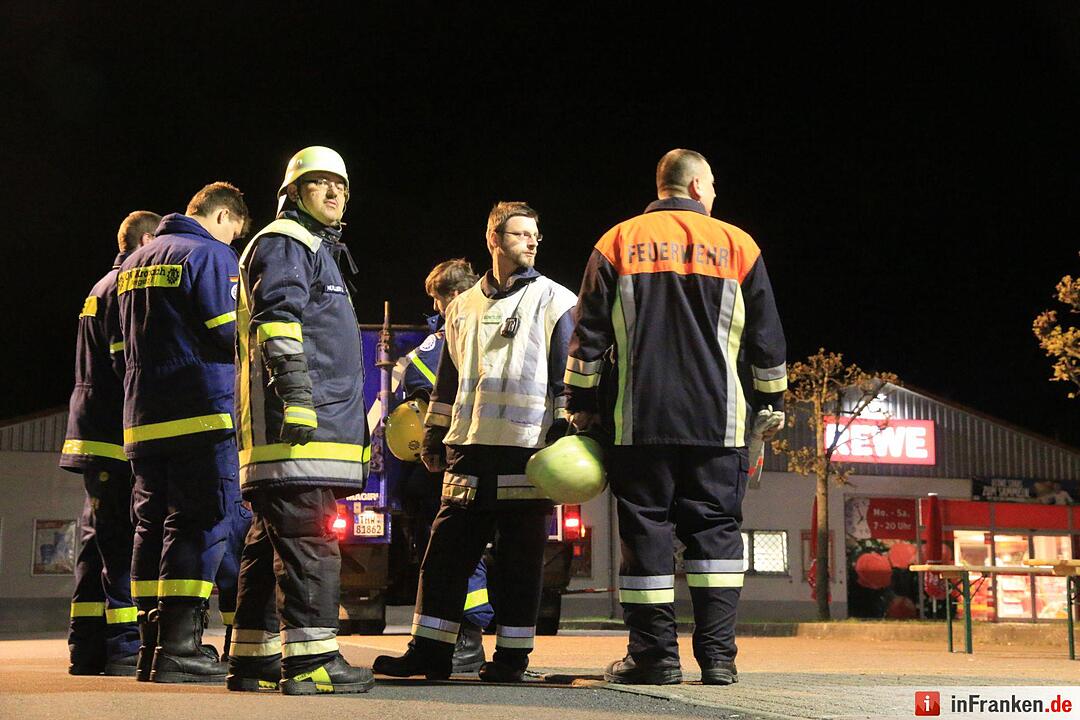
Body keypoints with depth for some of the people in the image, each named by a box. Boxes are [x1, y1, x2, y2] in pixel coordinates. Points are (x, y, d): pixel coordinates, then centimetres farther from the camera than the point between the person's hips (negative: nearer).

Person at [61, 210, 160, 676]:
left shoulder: (101, 290, 24)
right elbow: (130, 362, -17)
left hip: (92, 435, 10)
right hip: (119, 435, -10)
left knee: (99, 542, 9)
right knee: (125, 543, -11)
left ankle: (88, 647, 10)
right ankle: (126, 647, -13)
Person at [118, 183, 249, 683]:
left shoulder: (135, 262, 20)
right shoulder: (210, 254, -6)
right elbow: (230, 333, -14)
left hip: (142, 415, 8)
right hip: (201, 413, -8)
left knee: (153, 524, 10)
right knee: (200, 524, -7)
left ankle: (153, 647, 12)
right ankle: (178, 650, -13)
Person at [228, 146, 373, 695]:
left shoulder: (319, 248, 32)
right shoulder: (284, 242, 0)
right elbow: (278, 317, -15)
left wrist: (355, 422, 34)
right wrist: (295, 389, -25)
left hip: (314, 421, 11)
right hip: (298, 423, -11)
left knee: (273, 540, 9)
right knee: (308, 540, -15)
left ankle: (254, 657, 12)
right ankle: (311, 660, -18)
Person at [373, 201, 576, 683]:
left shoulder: (554, 301, 3)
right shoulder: (463, 307, 17)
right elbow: (448, 379, 23)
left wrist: (565, 434, -8)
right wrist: (434, 434, 20)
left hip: (527, 450, -4)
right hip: (469, 450, 5)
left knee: (518, 561, 1)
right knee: (445, 553, 3)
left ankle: (512, 655, 9)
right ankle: (429, 651, 9)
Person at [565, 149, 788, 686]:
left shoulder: (618, 243, 7)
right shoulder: (736, 244, 8)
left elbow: (589, 334, 4)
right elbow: (766, 338, 10)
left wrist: (581, 404, 10)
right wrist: (772, 400, 20)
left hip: (639, 419, 0)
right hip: (718, 420, 1)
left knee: (645, 529, 3)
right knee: (715, 528, 5)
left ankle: (654, 653, 2)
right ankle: (717, 654, 0)